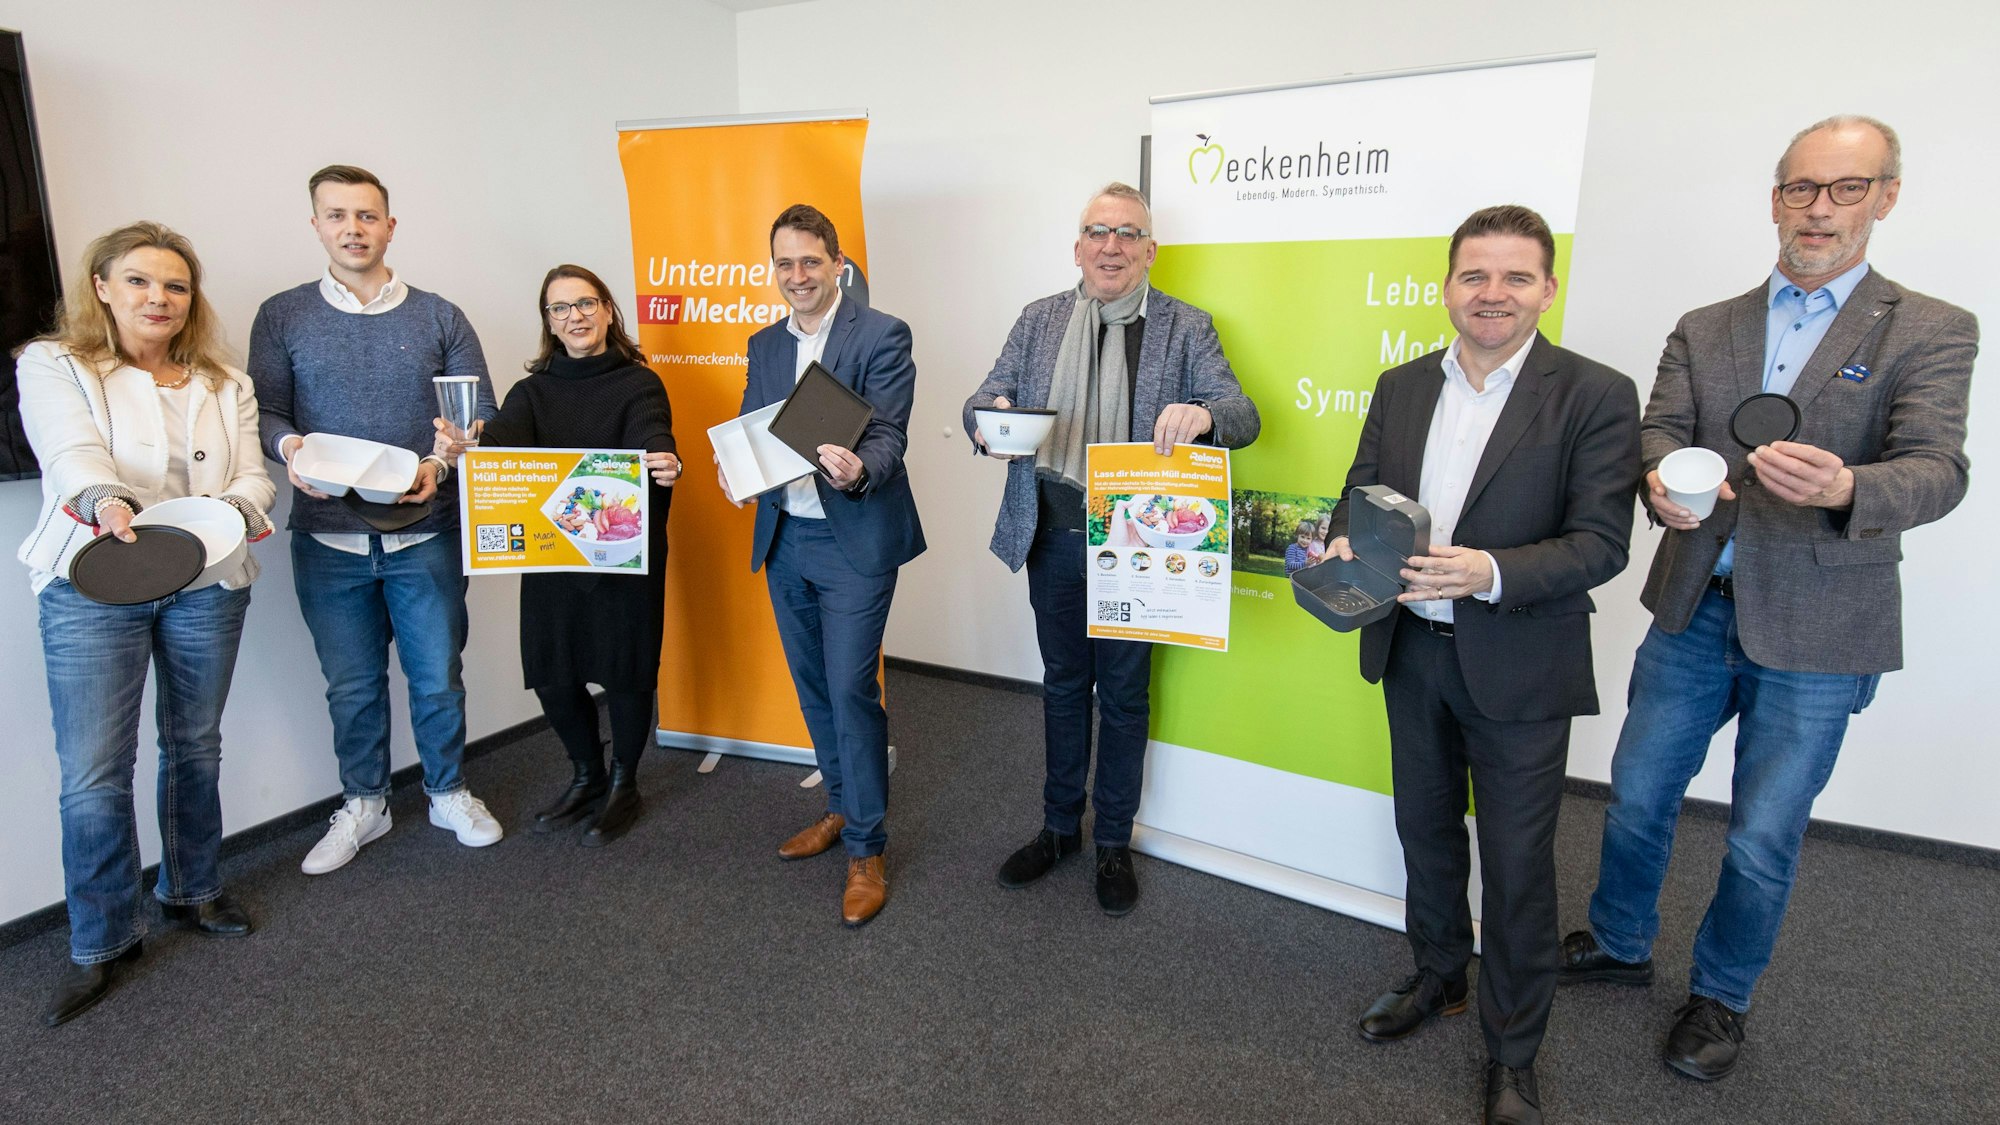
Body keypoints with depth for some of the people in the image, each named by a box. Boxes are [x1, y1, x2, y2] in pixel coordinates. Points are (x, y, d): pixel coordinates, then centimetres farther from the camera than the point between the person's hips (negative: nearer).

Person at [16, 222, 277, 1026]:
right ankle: (102, 941, 11)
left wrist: (235, 507, -21)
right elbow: (72, 452, -16)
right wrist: (106, 501, -38)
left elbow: (254, 476, 3)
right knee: (93, 772, -4)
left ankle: (191, 891, 32)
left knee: (195, 748, 13)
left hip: (207, 584, 3)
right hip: (94, 587, -3)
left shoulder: (225, 385, 12)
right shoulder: (52, 365, 2)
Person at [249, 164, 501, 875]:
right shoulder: (282, 318, 5)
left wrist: (440, 464, -16)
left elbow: (482, 417, 3)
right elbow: (263, 412, 3)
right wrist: (287, 444, -20)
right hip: (328, 539, 1)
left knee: (437, 676, 9)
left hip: (426, 535, 0)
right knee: (351, 684, 12)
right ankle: (363, 804, 31)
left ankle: (449, 793, 30)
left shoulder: (439, 318, 5)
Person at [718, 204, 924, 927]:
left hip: (853, 540, -6)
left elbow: (889, 434, -16)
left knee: (851, 689, -5)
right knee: (813, 686, 16)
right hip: (784, 538, 7)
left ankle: (866, 849, 9)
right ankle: (842, 808, 35)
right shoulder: (764, 345, 13)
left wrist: (858, 470, -38)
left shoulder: (882, 336, -7)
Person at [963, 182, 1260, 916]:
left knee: (1123, 693, 11)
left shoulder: (1184, 327, -2)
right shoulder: (1040, 320, 7)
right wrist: (988, 415, -24)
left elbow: (1242, 415, -12)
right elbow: (985, 399, 2)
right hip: (1053, 533, 3)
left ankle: (1113, 843, 30)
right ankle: (1059, 827, 35)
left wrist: (1202, 415, -36)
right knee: (1062, 684, 16)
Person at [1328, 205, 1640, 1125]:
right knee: (1425, 829, 21)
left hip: (1518, 669, -4)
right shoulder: (1401, 388, 5)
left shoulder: (1594, 395, -10)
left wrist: (1490, 572, -30)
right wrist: (1346, 544, -14)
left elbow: (1601, 543, -14)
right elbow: (1360, 490, 9)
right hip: (1411, 651, 5)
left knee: (1516, 865, 7)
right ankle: (1438, 976, 45)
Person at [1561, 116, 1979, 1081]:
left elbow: (1938, 471, -14)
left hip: (1816, 633, -3)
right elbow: (1659, 433, -5)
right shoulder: (1702, 331, 7)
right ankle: (1619, 944, 38)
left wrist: (1846, 487, -37)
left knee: (1763, 839, 9)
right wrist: (1663, 482, -29)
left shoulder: (1930, 332, -2)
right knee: (1637, 795, 14)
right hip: (1695, 607, 3)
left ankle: (1721, 995, 33)